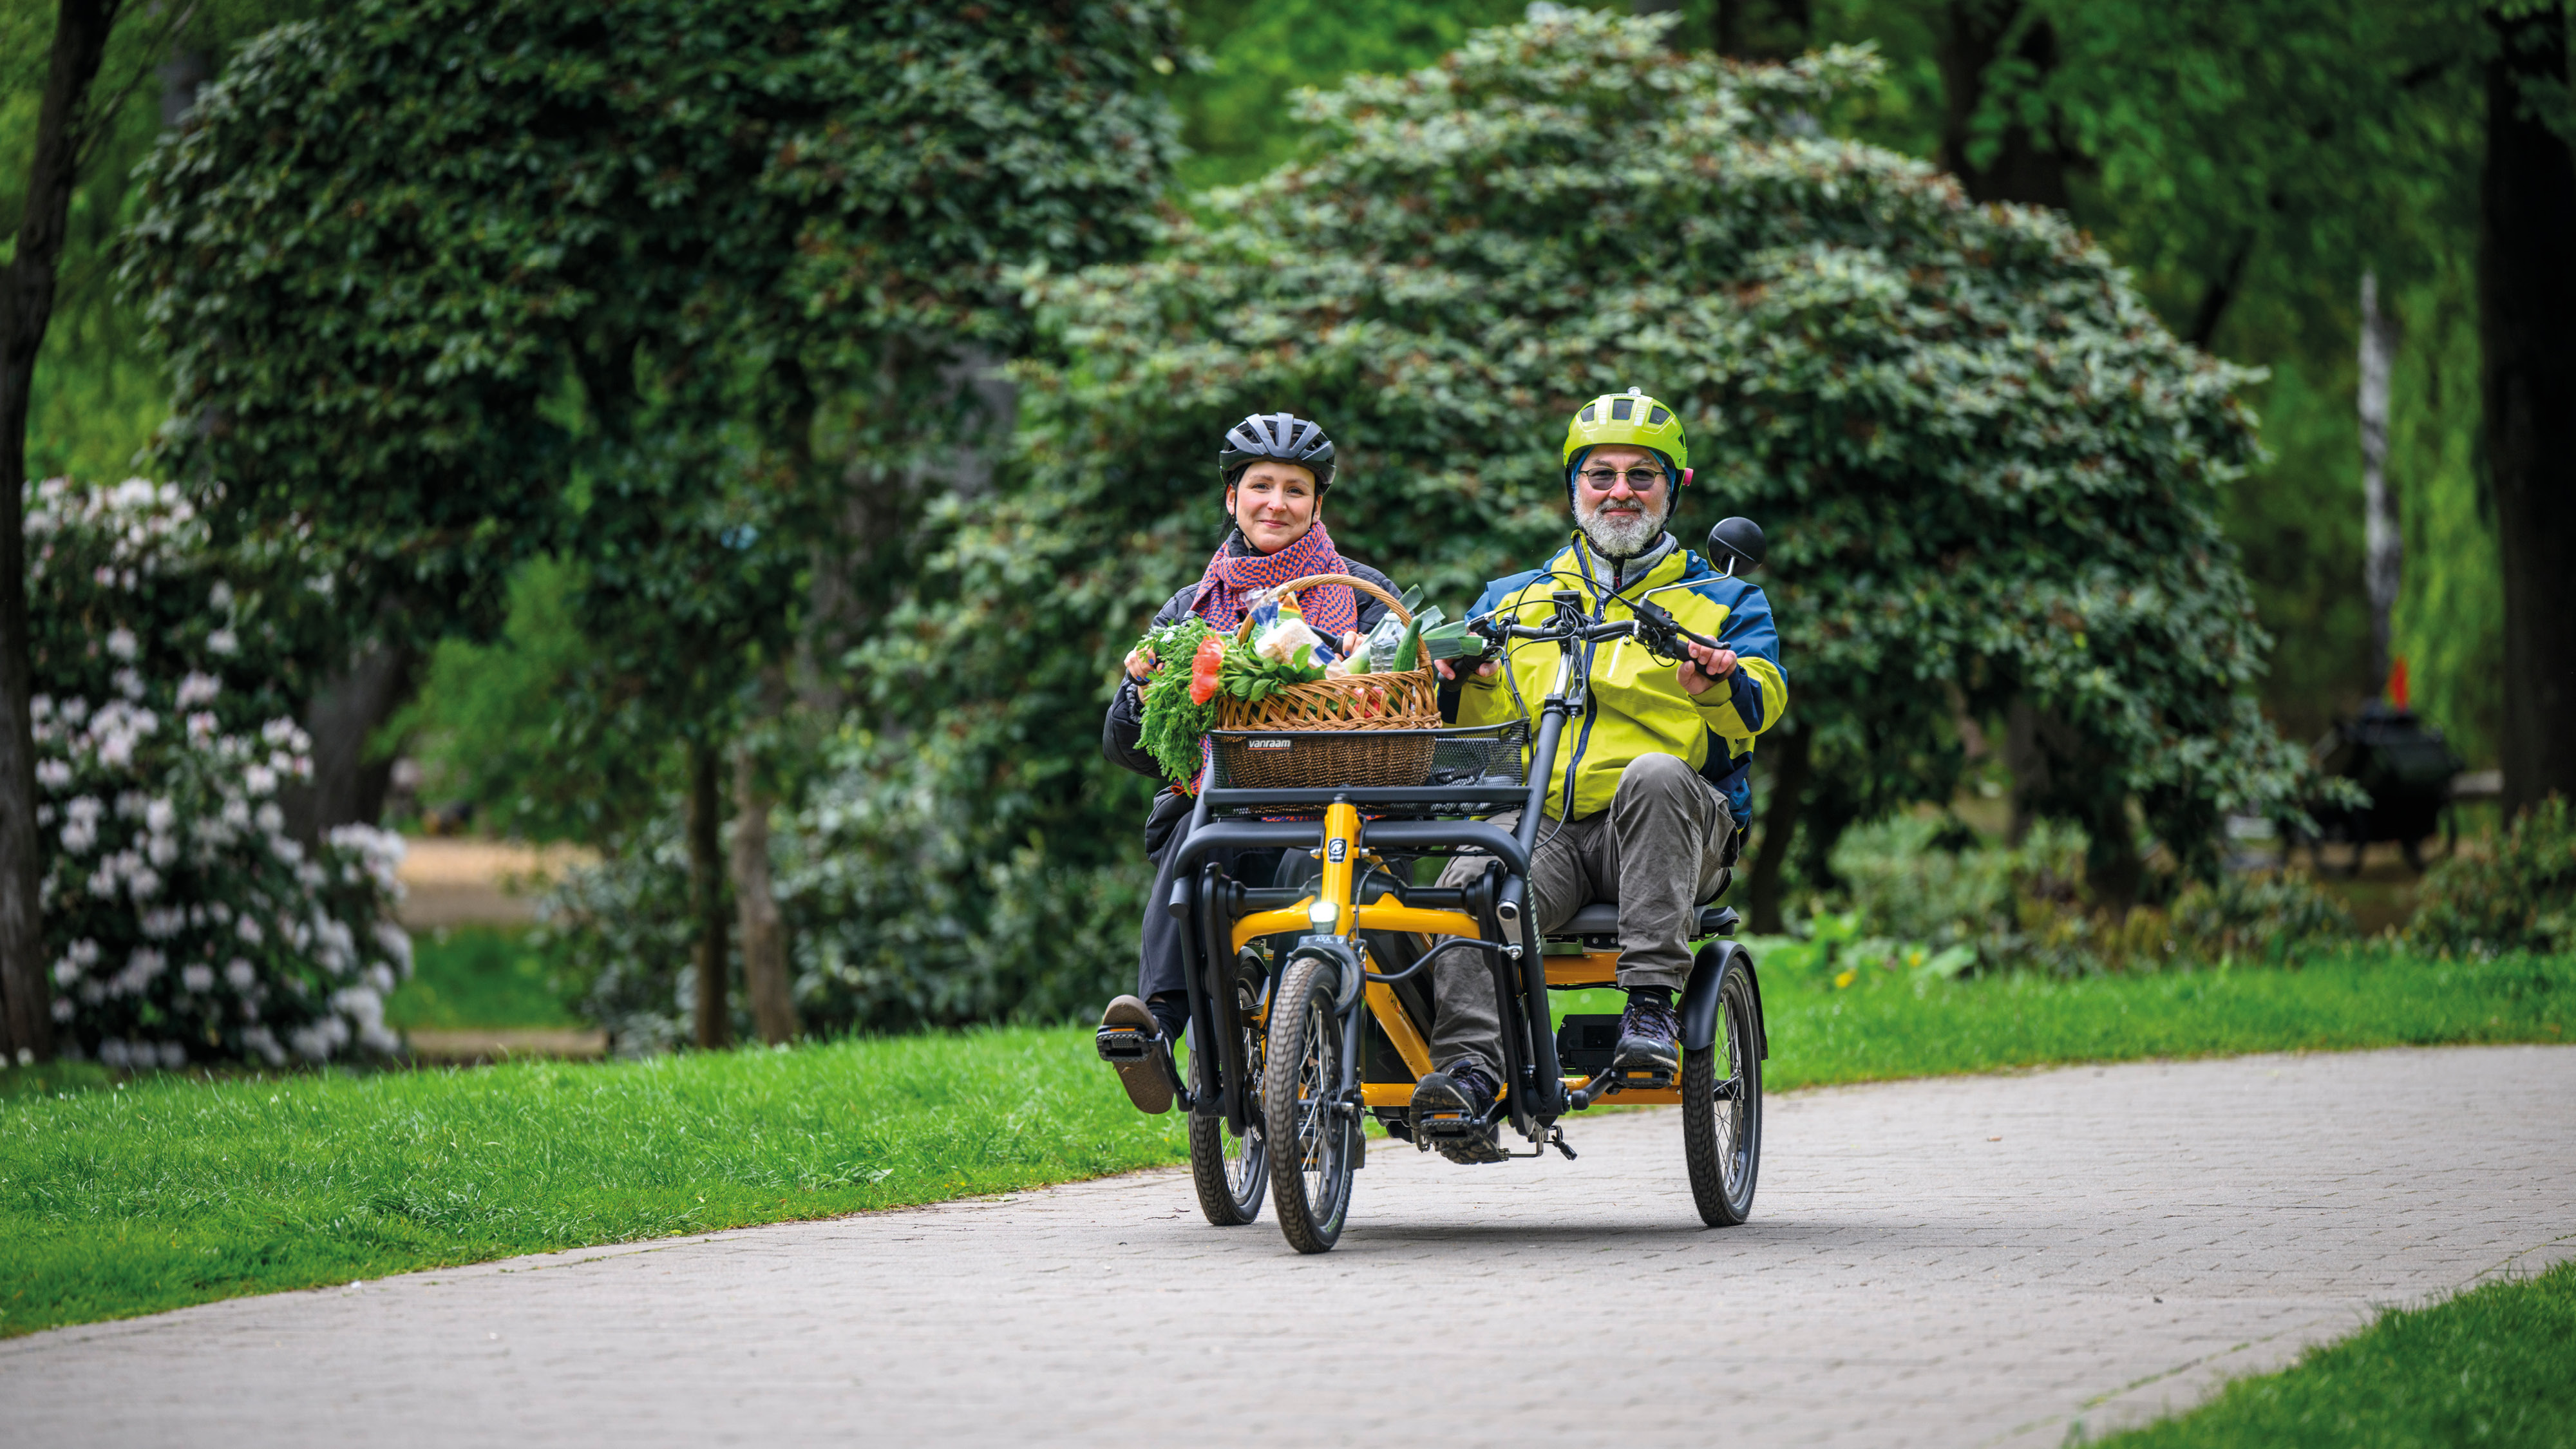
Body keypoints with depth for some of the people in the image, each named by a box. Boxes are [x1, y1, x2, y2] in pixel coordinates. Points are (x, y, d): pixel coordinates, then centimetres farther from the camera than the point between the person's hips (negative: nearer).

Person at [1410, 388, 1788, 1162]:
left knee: (1655, 775, -38)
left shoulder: (1721, 600, 20)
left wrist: (1718, 684, -22)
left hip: (1667, 836, -1)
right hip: (1542, 829, 1)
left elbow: (1760, 705, 1)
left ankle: (1652, 998, -40)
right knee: (1469, 883, -32)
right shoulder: (1514, 600, 26)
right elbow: (1482, 731, 18)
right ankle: (1470, 1066, -42)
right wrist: (1475, 683, -6)